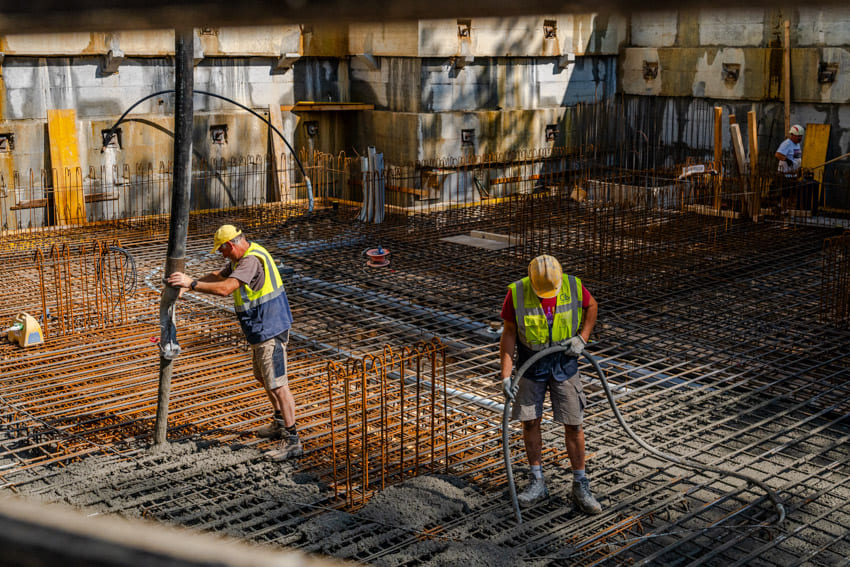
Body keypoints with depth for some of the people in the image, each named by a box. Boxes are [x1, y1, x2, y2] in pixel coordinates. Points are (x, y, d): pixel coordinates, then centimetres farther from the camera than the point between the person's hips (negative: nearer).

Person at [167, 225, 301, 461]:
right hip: (263, 329, 11)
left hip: (269, 331, -11)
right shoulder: (243, 257, 11)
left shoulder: (252, 260, -23)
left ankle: (292, 441, -4)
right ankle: (280, 424, 38)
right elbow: (218, 276, 20)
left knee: (276, 384, -8)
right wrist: (186, 283, 7)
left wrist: (192, 283, -27)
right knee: (263, 378, 23)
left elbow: (225, 288, -33)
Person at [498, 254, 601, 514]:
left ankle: (581, 487, 14)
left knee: (573, 424, 1)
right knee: (530, 422, 4)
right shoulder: (517, 293, -18)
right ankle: (537, 483, 20)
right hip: (531, 365, 0)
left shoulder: (573, 286, -16)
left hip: (565, 363, 0)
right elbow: (509, 333, -11)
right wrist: (506, 375, -16)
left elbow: (592, 306, 6)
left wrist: (582, 338, -7)